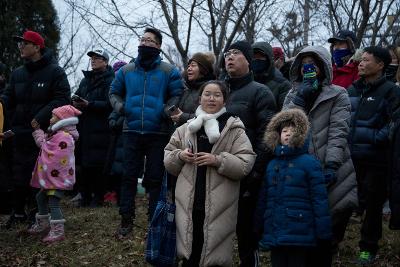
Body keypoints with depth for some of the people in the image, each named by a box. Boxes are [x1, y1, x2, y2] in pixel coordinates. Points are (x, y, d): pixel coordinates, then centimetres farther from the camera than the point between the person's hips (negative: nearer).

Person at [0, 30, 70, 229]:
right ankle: (18, 212, 20)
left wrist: (40, 118, -19)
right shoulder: (17, 73, 14)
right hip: (20, 133, 5)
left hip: (44, 133, -5)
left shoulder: (55, 72, -3)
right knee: (19, 175, 8)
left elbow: (62, 99, -11)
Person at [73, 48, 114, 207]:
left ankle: (98, 197, 3)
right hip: (83, 127, 7)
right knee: (84, 164, 6)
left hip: (100, 129, -7)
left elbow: (109, 104, -14)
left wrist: (89, 104, -20)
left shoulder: (109, 81, -4)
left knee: (97, 164, -5)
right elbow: (76, 96, 21)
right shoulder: (85, 80, 20)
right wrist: (75, 102, -3)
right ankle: (85, 195, 15)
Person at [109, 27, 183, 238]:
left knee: (155, 178, 5)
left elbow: (177, 95, 1)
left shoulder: (169, 71, 1)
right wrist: (120, 106, 0)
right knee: (129, 176, 5)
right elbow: (114, 92, 19)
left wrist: (167, 111, -15)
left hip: (158, 133, -2)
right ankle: (126, 219, 13)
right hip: (131, 131, 2)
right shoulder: (126, 70, 10)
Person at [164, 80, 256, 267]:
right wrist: (179, 156, -6)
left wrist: (218, 160, -18)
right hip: (189, 204, 3)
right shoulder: (186, 128, 12)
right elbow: (168, 159, 15)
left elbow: (246, 164, -7)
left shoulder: (235, 130, 0)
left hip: (219, 207, -3)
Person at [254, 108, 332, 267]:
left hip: (299, 235, -5)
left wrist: (323, 234, -12)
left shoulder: (309, 163, -6)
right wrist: (258, 229, 14)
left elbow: (320, 200, -9)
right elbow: (264, 200, 15)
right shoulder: (272, 165, 12)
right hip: (274, 235, 5)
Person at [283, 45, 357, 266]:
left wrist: (332, 164, -20)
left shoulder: (338, 95, 5)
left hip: (329, 175, -3)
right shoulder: (292, 96, 17)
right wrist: (300, 99, -8)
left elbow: (339, 131, -8)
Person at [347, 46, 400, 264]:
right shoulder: (353, 90, 13)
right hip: (350, 157, 5)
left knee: (372, 204, 5)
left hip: (375, 159, -5)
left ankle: (368, 248, 18)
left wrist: (376, 138, -19)